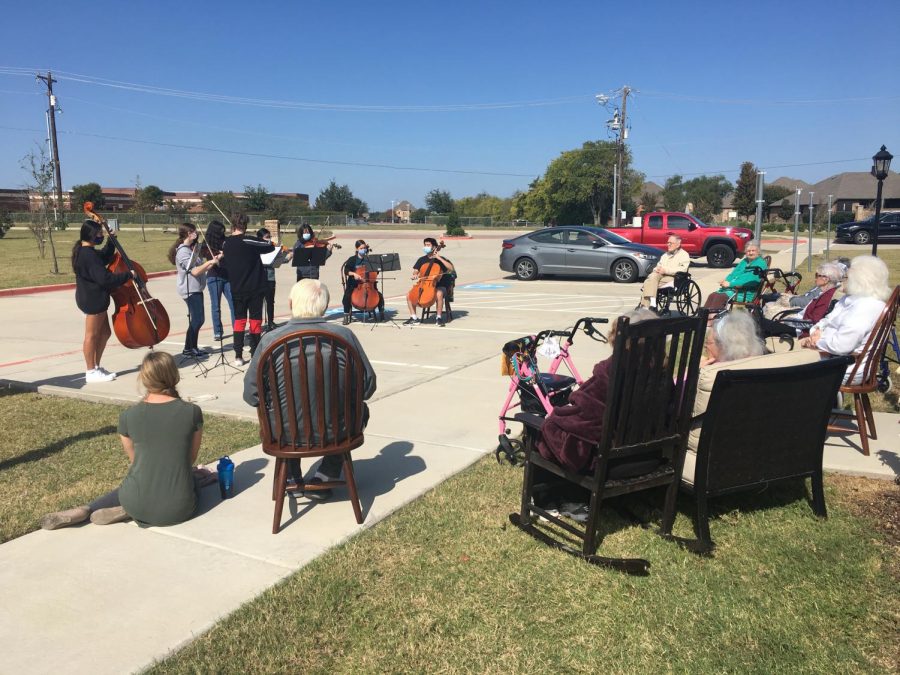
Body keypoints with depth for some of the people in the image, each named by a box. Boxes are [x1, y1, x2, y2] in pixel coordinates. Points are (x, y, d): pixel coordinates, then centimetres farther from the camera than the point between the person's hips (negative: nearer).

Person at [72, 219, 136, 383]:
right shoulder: (89, 255, -23)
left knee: (105, 332, 17)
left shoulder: (84, 251, 9)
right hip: (93, 299, -10)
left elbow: (104, 258, 26)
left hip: (93, 298, 10)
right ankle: (91, 372, 9)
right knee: (92, 334, -1)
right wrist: (128, 275, -19)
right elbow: (105, 278, -28)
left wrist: (111, 241, 15)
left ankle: (96, 367, 27)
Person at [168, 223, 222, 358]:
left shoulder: (191, 248, 15)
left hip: (196, 289, 9)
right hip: (190, 290, -9)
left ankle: (190, 348, 19)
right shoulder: (183, 251, -14)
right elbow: (195, 271, -22)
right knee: (197, 320, -7)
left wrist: (215, 260, 2)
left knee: (197, 320, 12)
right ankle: (190, 349, 2)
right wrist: (210, 262, -18)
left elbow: (202, 269, 12)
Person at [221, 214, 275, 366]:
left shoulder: (226, 243, 1)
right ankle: (255, 354, 9)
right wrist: (270, 243, 10)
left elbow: (224, 263, 11)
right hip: (256, 287, -3)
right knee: (255, 321, 5)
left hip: (237, 289, 3)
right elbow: (270, 247, -8)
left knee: (239, 320, 11)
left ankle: (238, 356, 6)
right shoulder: (249, 241, -12)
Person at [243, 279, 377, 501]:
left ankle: (291, 477, 41)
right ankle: (324, 478, 27)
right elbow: (367, 386, -4)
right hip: (335, 430, -1)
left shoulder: (270, 339, -12)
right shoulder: (344, 335, -12)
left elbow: (251, 394, -5)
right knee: (360, 409, 32)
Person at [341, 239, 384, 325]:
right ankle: (346, 315, -10)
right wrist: (353, 273, -24)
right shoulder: (352, 259, 3)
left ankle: (381, 313, 2)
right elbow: (346, 271, -7)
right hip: (354, 284, -1)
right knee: (347, 296, -28)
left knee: (380, 295, -19)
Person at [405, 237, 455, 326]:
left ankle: (438, 317, -23)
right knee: (409, 295, -15)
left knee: (439, 294, -38)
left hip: (439, 286, -4)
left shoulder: (440, 259, -2)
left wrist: (439, 258, -19)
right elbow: (415, 271, 12)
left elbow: (452, 269, -17)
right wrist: (415, 275, -13)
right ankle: (414, 317, -4)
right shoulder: (422, 260, 11)